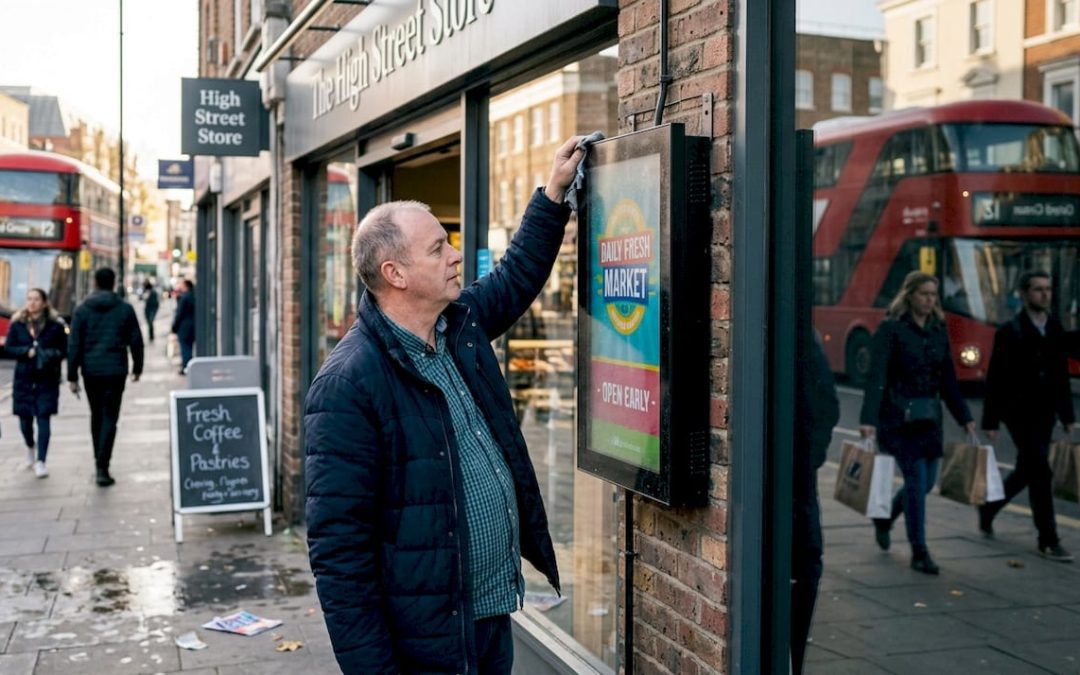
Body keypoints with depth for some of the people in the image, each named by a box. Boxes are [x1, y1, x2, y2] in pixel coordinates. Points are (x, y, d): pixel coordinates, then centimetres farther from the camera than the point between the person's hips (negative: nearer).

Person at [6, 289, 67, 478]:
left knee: (43, 418, -7)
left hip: (47, 379, -2)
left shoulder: (55, 325, -2)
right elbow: (9, 347, 2)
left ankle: (40, 461, -5)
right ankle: (30, 447, 40)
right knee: (25, 417, 9)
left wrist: (51, 354, -19)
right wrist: (27, 352, -14)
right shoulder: (17, 324, 3)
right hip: (24, 377, 2)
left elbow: (64, 349, 1)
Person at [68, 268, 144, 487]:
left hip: (90, 371, 2)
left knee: (96, 415, 19)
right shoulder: (125, 309, 0)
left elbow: (74, 345, -2)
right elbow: (136, 341, 3)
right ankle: (102, 468, -10)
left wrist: (72, 376, 1)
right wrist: (137, 368, 16)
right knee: (109, 418, -1)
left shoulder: (82, 309, 0)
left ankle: (99, 459, 30)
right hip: (115, 370, -1)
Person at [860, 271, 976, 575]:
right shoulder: (891, 329, -9)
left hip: (929, 417, 6)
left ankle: (884, 518, 38)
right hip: (898, 416, -6)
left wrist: (965, 417, 14)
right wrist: (869, 419, -26)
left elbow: (948, 379, 16)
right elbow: (877, 376, -16)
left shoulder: (939, 330, 10)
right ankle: (919, 552, 4)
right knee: (916, 480, -8)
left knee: (925, 481, 10)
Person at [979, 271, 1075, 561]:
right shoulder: (1010, 332, -9)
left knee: (1026, 471, 14)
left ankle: (988, 508, 36)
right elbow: (995, 379, -9)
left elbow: (1062, 375, 13)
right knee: (1040, 472, -9)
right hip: (1020, 412, -6)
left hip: (1045, 413, 6)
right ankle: (1048, 540, -3)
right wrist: (990, 421, -11)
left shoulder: (1056, 330, 8)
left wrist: (1067, 415, 12)